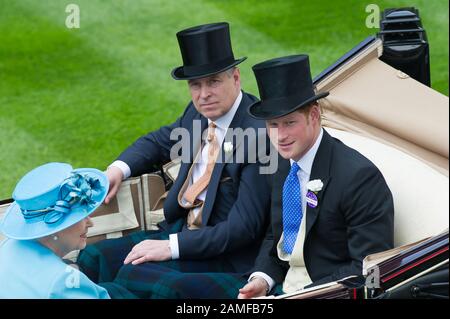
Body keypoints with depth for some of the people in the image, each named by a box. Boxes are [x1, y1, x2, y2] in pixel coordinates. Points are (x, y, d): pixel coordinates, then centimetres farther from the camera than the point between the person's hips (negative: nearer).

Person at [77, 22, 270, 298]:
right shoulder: (198, 113, 3)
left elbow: (242, 229, -23)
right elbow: (160, 141, 23)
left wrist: (171, 246, -24)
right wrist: (118, 169, 2)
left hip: (226, 256, -8)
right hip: (180, 230, 8)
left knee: (133, 274, -24)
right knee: (93, 259, -2)